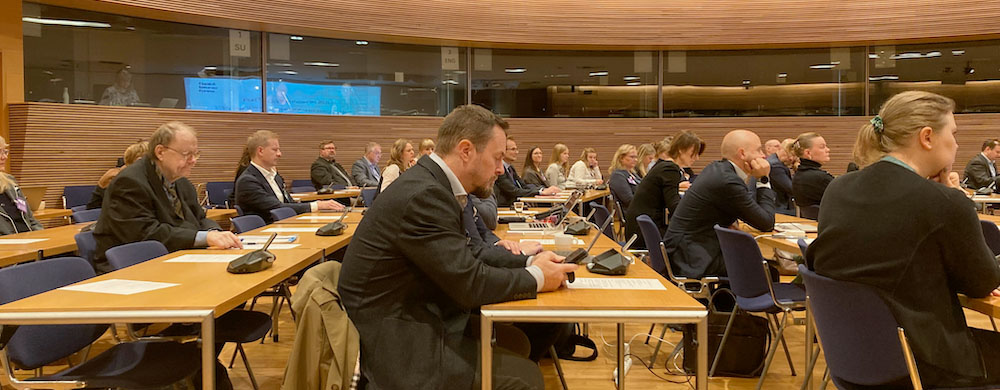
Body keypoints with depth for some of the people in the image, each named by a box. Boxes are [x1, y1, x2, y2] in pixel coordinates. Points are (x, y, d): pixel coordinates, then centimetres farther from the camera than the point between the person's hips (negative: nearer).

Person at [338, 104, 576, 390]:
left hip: (416, 319, 9)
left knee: (516, 340, 11)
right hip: (395, 345, -9)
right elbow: (471, 285, -23)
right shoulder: (423, 196, -24)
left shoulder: (430, 184, 5)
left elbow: (466, 258, 12)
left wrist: (529, 262, 2)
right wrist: (537, 278, -9)